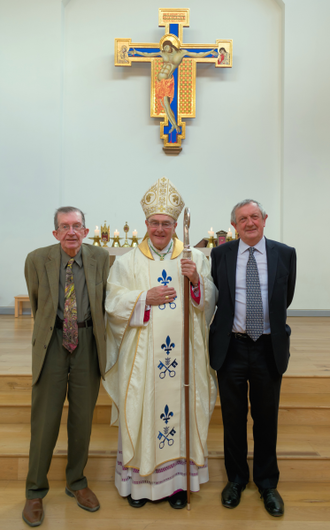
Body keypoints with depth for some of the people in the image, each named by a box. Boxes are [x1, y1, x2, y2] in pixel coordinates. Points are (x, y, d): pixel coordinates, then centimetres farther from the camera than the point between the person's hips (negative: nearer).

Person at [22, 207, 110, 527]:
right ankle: (35, 491, 30)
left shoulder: (101, 258, -5)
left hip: (87, 342, 1)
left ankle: (76, 482, 36)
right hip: (52, 341, -1)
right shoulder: (37, 260, -7)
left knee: (83, 417, 14)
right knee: (45, 419, 7)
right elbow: (36, 303, 9)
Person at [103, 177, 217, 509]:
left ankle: (177, 480, 27)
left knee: (180, 408, 8)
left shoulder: (195, 258, 7)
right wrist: (146, 298, -15)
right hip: (142, 353, -1)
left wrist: (196, 280, -14)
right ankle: (139, 480, 26)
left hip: (182, 353, 1)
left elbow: (209, 301, 5)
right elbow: (114, 302, -2)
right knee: (142, 410, 6)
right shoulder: (129, 261, 4)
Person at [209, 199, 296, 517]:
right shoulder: (220, 255, -3)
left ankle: (267, 483, 38)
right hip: (231, 347, 0)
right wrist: (229, 323, 5)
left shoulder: (284, 254, -1)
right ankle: (236, 479, 38)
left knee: (266, 418, 15)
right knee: (233, 417, 15)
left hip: (269, 348, 1)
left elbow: (285, 299, 9)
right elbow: (212, 298, 6)